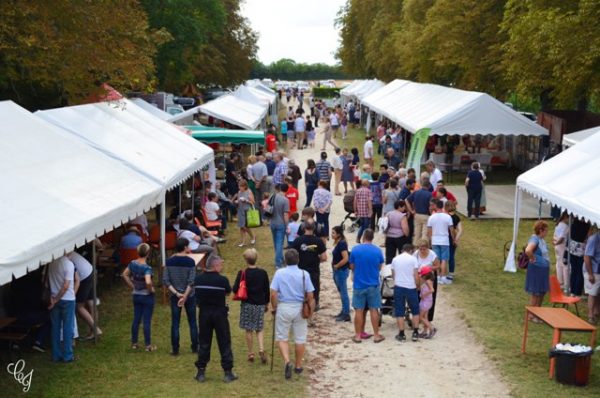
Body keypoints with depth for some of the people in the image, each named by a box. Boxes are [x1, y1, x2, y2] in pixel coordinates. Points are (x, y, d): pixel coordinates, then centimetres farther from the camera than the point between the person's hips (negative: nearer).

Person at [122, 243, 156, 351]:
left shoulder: (133, 263, -5)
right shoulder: (147, 268, -24)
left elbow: (125, 275, 6)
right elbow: (148, 282, -37)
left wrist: (132, 286, 10)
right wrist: (151, 289, -18)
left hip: (136, 295, 6)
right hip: (147, 296, -6)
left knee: (136, 319, 16)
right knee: (147, 321, 4)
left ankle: (134, 343, 24)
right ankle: (148, 345, 12)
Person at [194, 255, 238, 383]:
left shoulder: (198, 279, -4)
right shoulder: (222, 280, -14)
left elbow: (197, 295, 5)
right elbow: (228, 293, 0)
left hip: (203, 313, 3)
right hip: (219, 313, -3)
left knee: (203, 343, 11)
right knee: (224, 343, 6)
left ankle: (201, 372, 14)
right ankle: (228, 372, 9)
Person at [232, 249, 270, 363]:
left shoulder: (242, 273, -11)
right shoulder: (263, 273, -3)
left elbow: (235, 289, -11)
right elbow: (267, 290, 3)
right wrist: (267, 303, 16)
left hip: (247, 304, -2)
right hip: (260, 304, 2)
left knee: (249, 330, 9)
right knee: (259, 329, 13)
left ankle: (251, 353, 14)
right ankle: (261, 350, -5)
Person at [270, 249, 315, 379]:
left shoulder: (279, 273, -8)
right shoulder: (304, 274, -5)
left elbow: (273, 294, -9)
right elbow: (310, 296, -5)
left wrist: (274, 308, 5)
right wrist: (311, 310, 8)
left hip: (284, 307, -1)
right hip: (300, 308, 1)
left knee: (281, 338, 10)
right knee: (300, 339, 13)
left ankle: (287, 361, -10)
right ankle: (298, 366, 24)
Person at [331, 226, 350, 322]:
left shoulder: (342, 244, -19)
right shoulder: (337, 243, 8)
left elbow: (345, 258, -26)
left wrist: (336, 266, -15)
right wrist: (334, 265, 8)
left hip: (342, 271, -10)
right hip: (337, 271, 10)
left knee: (343, 293, -3)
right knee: (341, 292, 17)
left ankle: (346, 315, 3)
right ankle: (343, 312, 27)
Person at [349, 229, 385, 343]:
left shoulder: (355, 250, -8)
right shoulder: (378, 251, -5)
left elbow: (352, 267, 2)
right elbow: (380, 267, 7)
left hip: (359, 285, 0)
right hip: (373, 285, 1)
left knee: (359, 310, 6)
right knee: (374, 310, 7)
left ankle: (358, 335, 11)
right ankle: (376, 335, 12)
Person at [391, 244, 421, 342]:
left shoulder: (395, 259, 7)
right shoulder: (413, 259, -3)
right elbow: (416, 276, -6)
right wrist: (417, 285, 9)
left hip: (398, 287, 2)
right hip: (410, 287, -2)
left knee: (399, 312, 6)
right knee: (415, 311, 13)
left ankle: (401, 334, 6)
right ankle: (415, 333, 11)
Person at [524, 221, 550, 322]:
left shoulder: (541, 239, 8)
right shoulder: (535, 239, -20)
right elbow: (528, 250, -39)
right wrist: (533, 258, -23)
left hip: (543, 269, 9)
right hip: (536, 269, -9)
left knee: (542, 292, 17)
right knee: (535, 294, 1)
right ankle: (531, 315, 13)